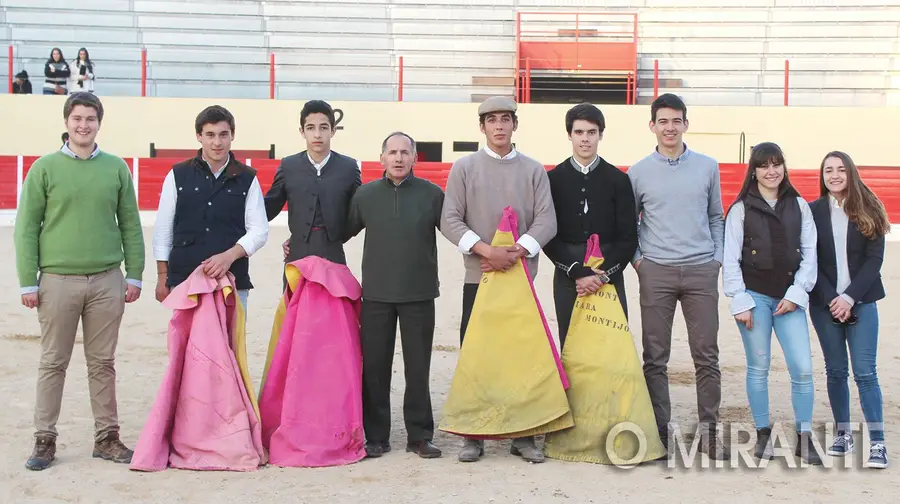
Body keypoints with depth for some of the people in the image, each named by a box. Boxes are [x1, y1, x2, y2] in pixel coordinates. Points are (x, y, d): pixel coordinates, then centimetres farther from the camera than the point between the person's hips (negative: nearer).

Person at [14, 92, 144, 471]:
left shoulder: (116, 168, 7)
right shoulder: (45, 168, 1)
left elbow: (130, 225, 10)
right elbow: (26, 228, 1)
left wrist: (134, 276, 5)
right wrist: (28, 282, -4)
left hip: (107, 281, 2)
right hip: (57, 280, -1)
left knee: (102, 363, 8)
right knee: (53, 363, 5)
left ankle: (106, 438, 17)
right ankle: (44, 440, 14)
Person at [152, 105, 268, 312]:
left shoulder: (247, 178, 6)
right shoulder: (178, 175, 6)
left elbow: (259, 230, 4)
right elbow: (163, 230, 10)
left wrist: (229, 256, -13)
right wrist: (162, 278, 8)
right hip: (184, 280, 0)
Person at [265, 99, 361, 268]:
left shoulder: (349, 167, 1)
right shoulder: (288, 166, 4)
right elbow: (269, 208, 7)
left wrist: (335, 237, 2)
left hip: (333, 258, -1)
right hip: (297, 258, 1)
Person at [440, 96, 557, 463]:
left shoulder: (534, 170, 8)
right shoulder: (464, 167, 5)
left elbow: (546, 221, 1)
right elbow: (449, 220, -3)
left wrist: (516, 252, -14)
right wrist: (487, 250, -14)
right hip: (478, 275, -1)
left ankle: (524, 435, 10)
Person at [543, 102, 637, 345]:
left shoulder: (618, 180, 5)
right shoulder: (553, 179, 5)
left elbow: (628, 238, 1)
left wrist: (603, 275, -10)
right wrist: (577, 273, -10)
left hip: (609, 278, 0)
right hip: (567, 279, 0)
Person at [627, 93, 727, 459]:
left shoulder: (707, 167, 8)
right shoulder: (639, 172, 5)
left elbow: (716, 217, 15)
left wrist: (718, 258, 5)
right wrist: (636, 258, 3)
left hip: (701, 271, 1)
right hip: (656, 272, 0)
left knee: (706, 355, 2)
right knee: (655, 357, 2)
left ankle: (708, 429, 12)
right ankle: (660, 429, 11)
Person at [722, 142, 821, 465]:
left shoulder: (799, 206, 9)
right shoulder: (741, 209, 2)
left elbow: (810, 253, 7)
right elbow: (730, 259, 0)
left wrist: (796, 294, -3)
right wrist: (740, 302, -6)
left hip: (789, 298, 2)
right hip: (754, 297, -2)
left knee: (803, 368, -6)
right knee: (758, 367, 4)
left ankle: (804, 438, 5)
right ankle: (763, 435, 16)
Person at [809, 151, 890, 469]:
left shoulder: (868, 211, 2)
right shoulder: (813, 212, 3)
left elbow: (874, 259, -3)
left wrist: (850, 297, -12)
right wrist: (830, 300, -9)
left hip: (860, 302, -1)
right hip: (824, 304, 1)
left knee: (865, 372, -6)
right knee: (836, 371, 7)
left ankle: (877, 443, -5)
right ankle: (844, 434, 18)